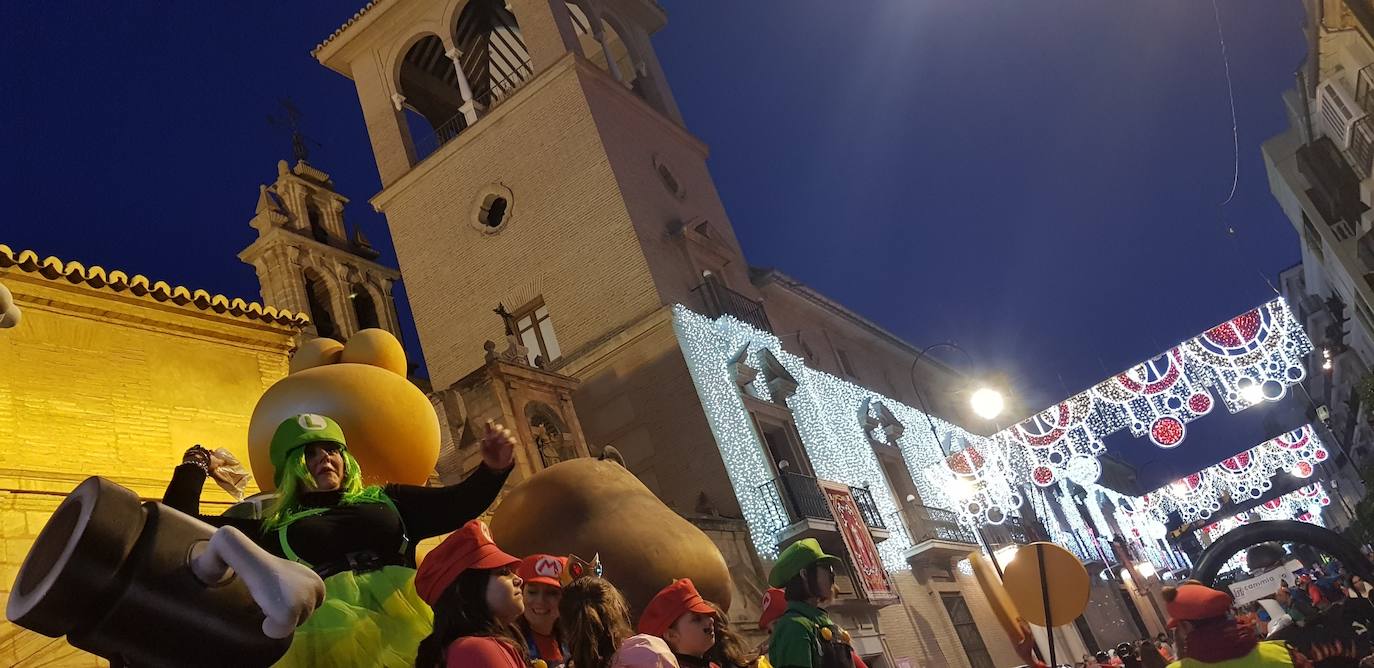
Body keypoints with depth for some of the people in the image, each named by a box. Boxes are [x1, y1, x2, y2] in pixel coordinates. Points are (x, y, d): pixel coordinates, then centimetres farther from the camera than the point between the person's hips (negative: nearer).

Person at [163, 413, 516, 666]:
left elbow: (456, 503, 14)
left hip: (406, 625, 2)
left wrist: (493, 469, -2)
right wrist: (196, 467, 27)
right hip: (328, 636, -1)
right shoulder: (273, 528, 22)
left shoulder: (386, 501, 25)